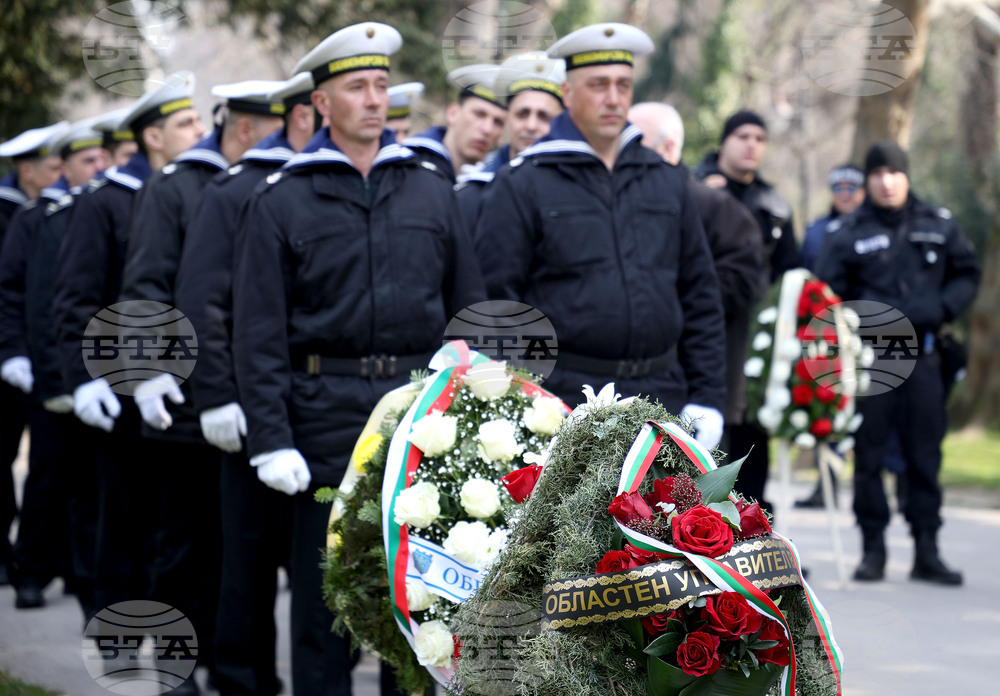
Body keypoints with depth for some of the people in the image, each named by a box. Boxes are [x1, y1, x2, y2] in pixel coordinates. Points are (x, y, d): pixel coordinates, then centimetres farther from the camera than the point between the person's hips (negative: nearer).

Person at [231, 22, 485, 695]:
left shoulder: (431, 191, 9)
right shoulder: (281, 202, 0)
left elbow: (469, 307, 11)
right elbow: (258, 331, -3)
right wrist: (272, 439, -10)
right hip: (328, 415, -2)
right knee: (324, 589, 3)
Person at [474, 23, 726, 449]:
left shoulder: (666, 182, 14)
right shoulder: (521, 186, -1)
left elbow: (700, 297, 15)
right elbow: (496, 301, -4)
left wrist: (706, 397, 6)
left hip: (661, 398, 4)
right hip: (563, 404, -4)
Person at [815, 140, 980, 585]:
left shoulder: (939, 227, 8)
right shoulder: (849, 234, 0)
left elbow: (967, 276, 15)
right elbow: (826, 296, -1)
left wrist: (941, 308, -3)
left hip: (922, 357, 2)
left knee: (925, 454, 4)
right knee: (869, 455, 1)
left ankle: (926, 550, 11)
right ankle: (873, 546, 10)